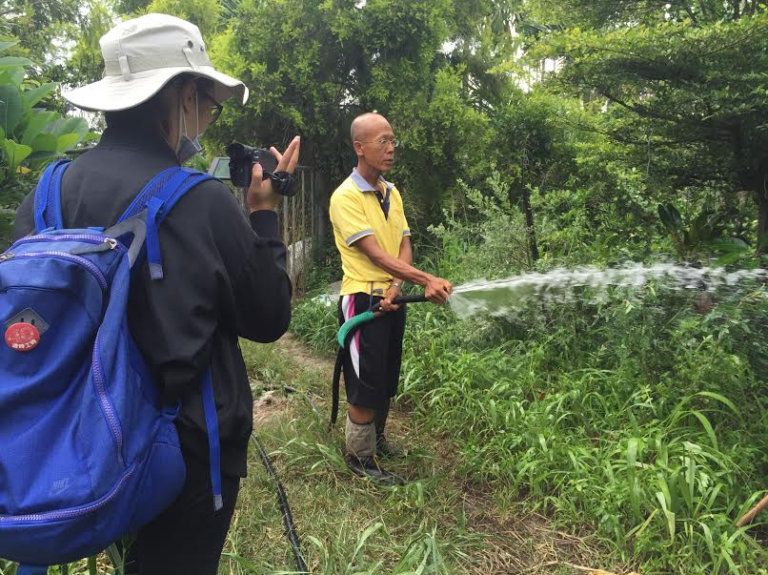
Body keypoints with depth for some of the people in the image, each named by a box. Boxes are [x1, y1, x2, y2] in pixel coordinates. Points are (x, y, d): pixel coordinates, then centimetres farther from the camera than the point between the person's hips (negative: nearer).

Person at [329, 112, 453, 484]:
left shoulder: (392, 193, 10)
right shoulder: (346, 196, -14)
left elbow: (404, 247, 4)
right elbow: (375, 254, -21)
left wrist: (396, 286, -15)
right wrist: (427, 281, -28)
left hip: (392, 298, 7)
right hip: (362, 300, -7)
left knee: (387, 380, 18)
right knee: (366, 384, 2)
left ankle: (376, 439, 39)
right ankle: (360, 458, 20)